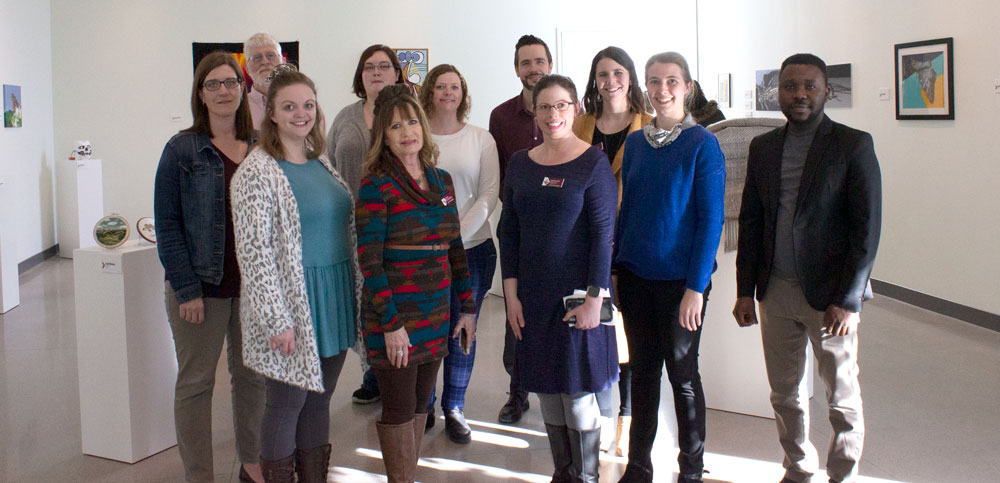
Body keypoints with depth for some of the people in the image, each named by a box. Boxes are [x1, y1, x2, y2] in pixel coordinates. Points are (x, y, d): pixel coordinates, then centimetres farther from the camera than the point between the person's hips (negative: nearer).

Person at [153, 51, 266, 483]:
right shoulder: (182, 150, -4)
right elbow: (167, 225, -7)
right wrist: (186, 289, -14)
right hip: (202, 286, -3)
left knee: (252, 374, 13)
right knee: (196, 382, 4)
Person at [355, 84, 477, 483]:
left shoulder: (442, 180, 9)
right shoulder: (377, 186, -10)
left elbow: (456, 249, 14)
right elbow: (369, 260, -13)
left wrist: (467, 307, 10)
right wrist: (390, 323, -17)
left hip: (437, 314, 6)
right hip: (395, 317, -6)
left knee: (420, 403, 14)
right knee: (400, 408, 2)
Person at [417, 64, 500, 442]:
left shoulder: (481, 139, 6)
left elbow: (489, 195, 1)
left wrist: (457, 235, -10)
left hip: (472, 247, 1)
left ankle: (454, 409, 20)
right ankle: (423, 406, 21)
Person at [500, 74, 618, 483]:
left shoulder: (593, 163, -7)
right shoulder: (520, 163, 7)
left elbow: (603, 234, -10)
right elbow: (509, 232, 8)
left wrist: (594, 299, -14)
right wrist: (511, 295, 2)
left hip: (577, 294, -4)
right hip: (533, 296, 5)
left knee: (578, 392, 1)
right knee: (547, 392, 12)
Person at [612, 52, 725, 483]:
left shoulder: (702, 144, -9)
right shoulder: (635, 142, 6)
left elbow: (711, 219, -11)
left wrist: (696, 287, -15)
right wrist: (614, 269, 7)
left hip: (680, 279, -4)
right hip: (635, 276, 4)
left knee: (682, 372, 5)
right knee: (642, 369, 12)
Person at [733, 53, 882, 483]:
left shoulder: (853, 145, -5)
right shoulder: (763, 147, 9)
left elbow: (867, 227, -8)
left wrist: (848, 300, -14)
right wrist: (745, 291, 7)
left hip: (830, 296, -4)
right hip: (776, 291, 4)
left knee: (842, 398, 6)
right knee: (784, 394, 13)